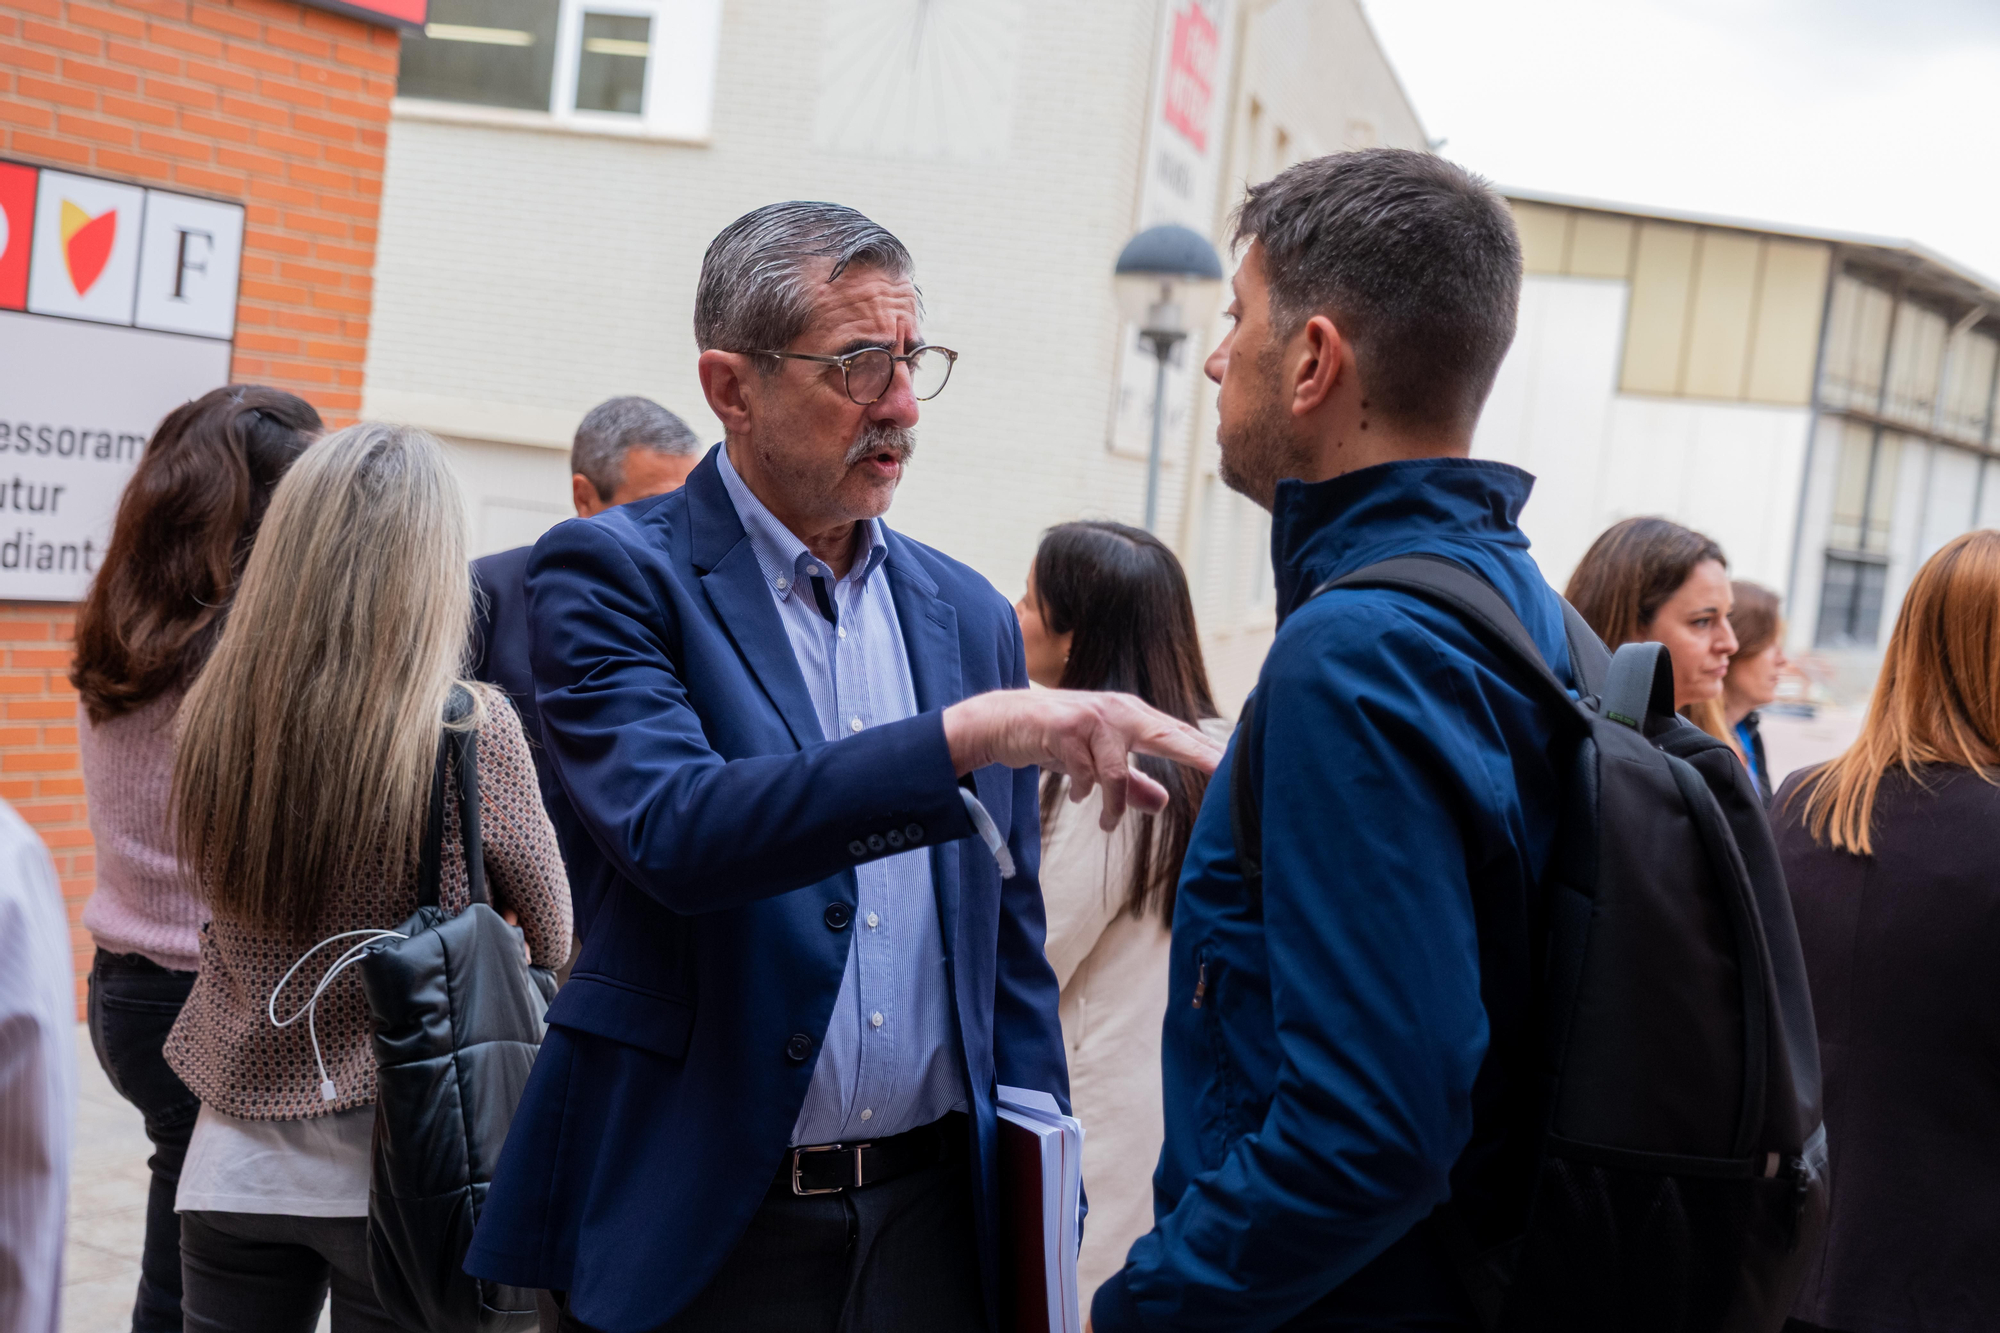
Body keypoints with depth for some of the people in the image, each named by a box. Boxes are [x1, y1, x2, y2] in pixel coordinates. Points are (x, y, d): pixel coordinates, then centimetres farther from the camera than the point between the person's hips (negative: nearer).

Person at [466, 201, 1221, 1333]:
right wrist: (966, 733, -31)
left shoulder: (970, 615, 9)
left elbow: (1008, 944, 12)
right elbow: (671, 831, -24)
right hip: (701, 1228, -4)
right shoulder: (614, 573, -6)